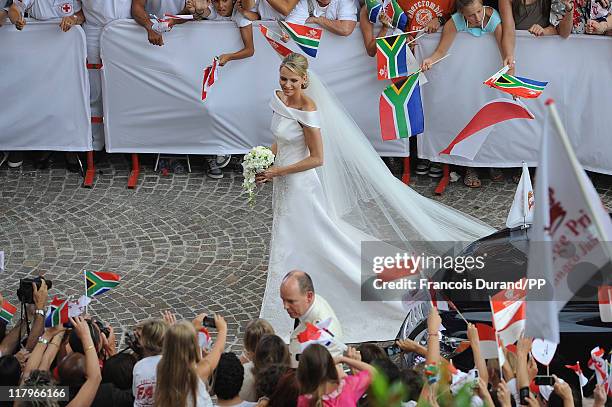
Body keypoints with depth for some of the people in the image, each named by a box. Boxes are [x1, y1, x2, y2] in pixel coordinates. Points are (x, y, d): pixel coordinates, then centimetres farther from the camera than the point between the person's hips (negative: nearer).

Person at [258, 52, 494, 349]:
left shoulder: (307, 109, -23)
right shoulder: (278, 98, 2)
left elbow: (316, 158, -21)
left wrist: (278, 171, -19)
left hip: (302, 187, -9)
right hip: (286, 188, 9)